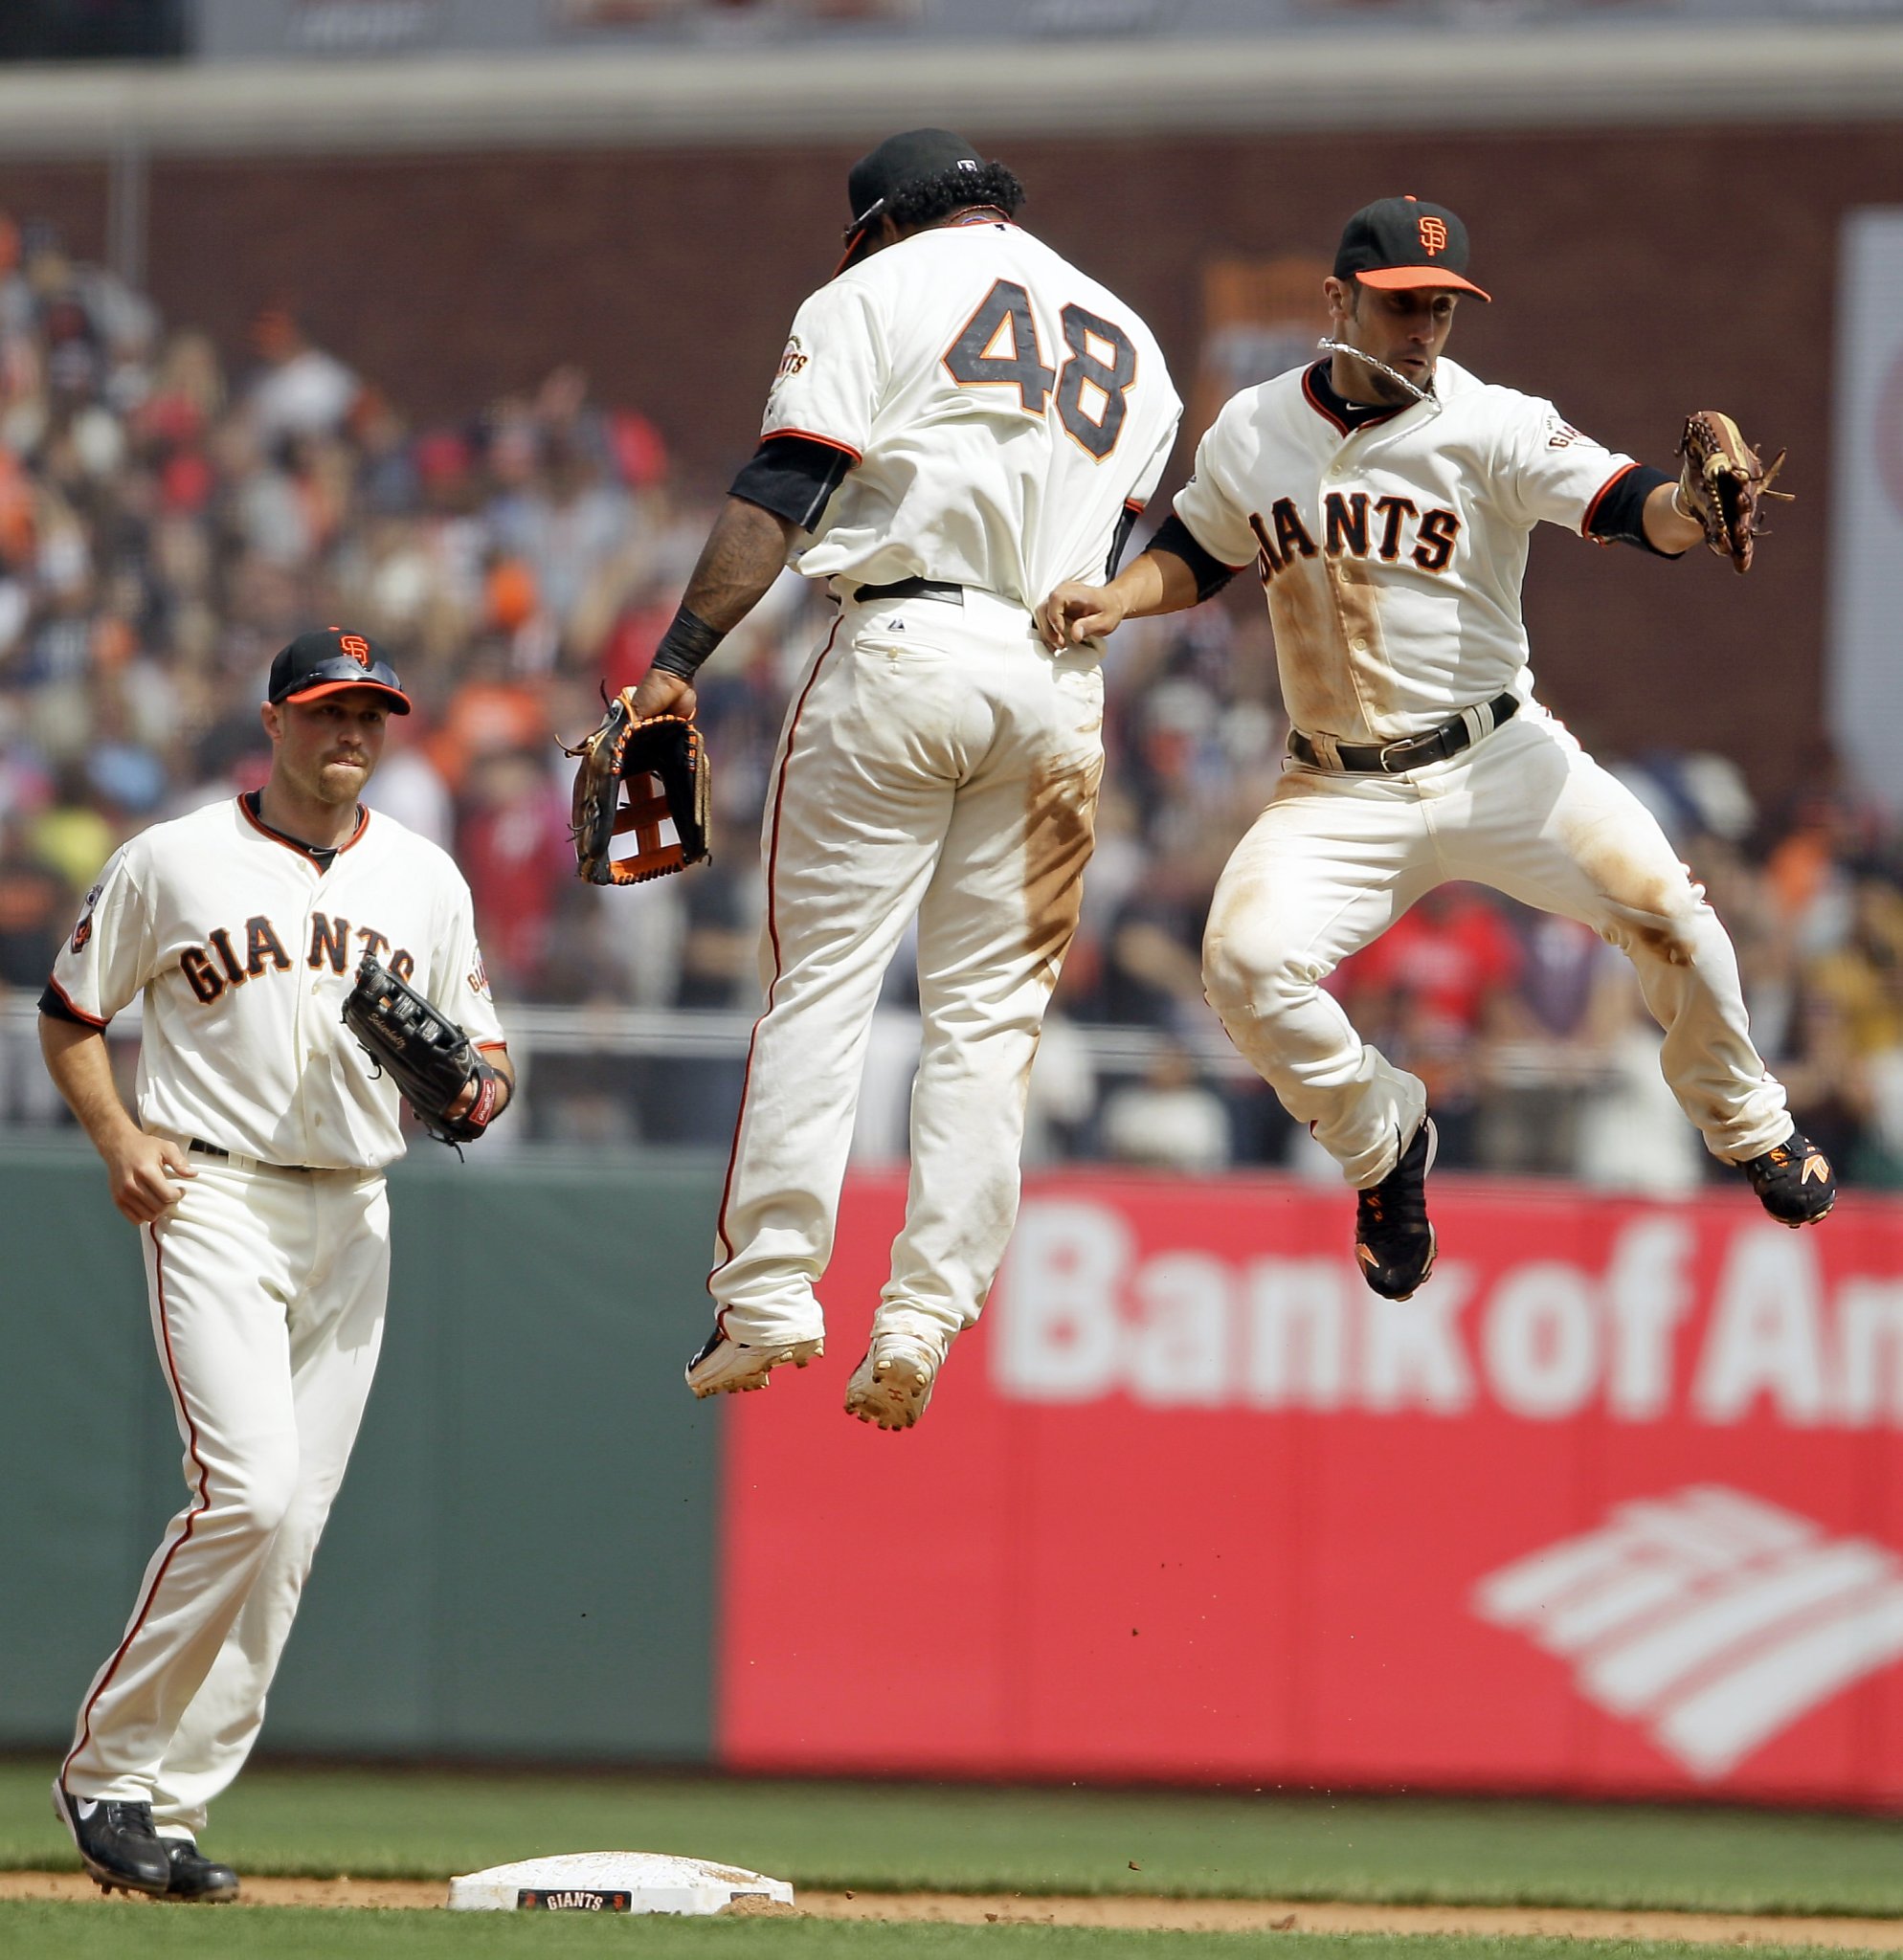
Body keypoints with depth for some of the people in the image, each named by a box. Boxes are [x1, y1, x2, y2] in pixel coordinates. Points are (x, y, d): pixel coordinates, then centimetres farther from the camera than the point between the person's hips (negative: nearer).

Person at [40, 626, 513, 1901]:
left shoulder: (426, 879, 11)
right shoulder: (173, 862, 1)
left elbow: (485, 1055, 15)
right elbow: (71, 1012, 9)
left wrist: (472, 1088, -9)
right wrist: (118, 1137, -6)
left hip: (353, 1220, 5)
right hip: (213, 1204, -5)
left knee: (292, 1524, 1)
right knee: (248, 1489, -19)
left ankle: (175, 1802, 7)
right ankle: (108, 1767, -7)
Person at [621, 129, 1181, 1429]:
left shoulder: (881, 291, 6)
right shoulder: (1131, 343, 22)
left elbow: (777, 498, -5)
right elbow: (1113, 552, 16)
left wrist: (678, 663, -9)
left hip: (905, 643, -4)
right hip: (1062, 684, 4)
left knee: (825, 977, -2)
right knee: (990, 1006, 5)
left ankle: (772, 1290, -9)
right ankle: (924, 1319, -3)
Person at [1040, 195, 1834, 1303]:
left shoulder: (1491, 428, -10)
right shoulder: (1255, 432, 2)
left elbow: (1627, 506, -24)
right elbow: (1196, 556, 20)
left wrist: (1693, 505, -46)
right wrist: (1111, 601, 1)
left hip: (1499, 763, -2)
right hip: (1340, 794, 2)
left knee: (1662, 908, -19)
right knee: (1247, 962, -21)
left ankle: (1749, 1127, 11)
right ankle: (1386, 1148, 8)